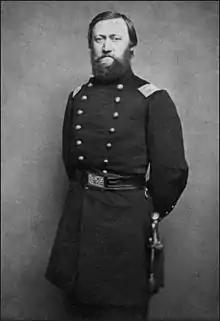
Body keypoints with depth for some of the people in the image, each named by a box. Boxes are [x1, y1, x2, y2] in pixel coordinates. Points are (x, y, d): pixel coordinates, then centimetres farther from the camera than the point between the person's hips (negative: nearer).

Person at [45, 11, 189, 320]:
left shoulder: (153, 100, -10)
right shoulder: (78, 96, 6)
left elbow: (172, 169, -11)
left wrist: (153, 210, -1)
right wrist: (83, 191, 11)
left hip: (127, 214, -5)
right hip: (79, 209, 5)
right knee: (77, 295, 18)